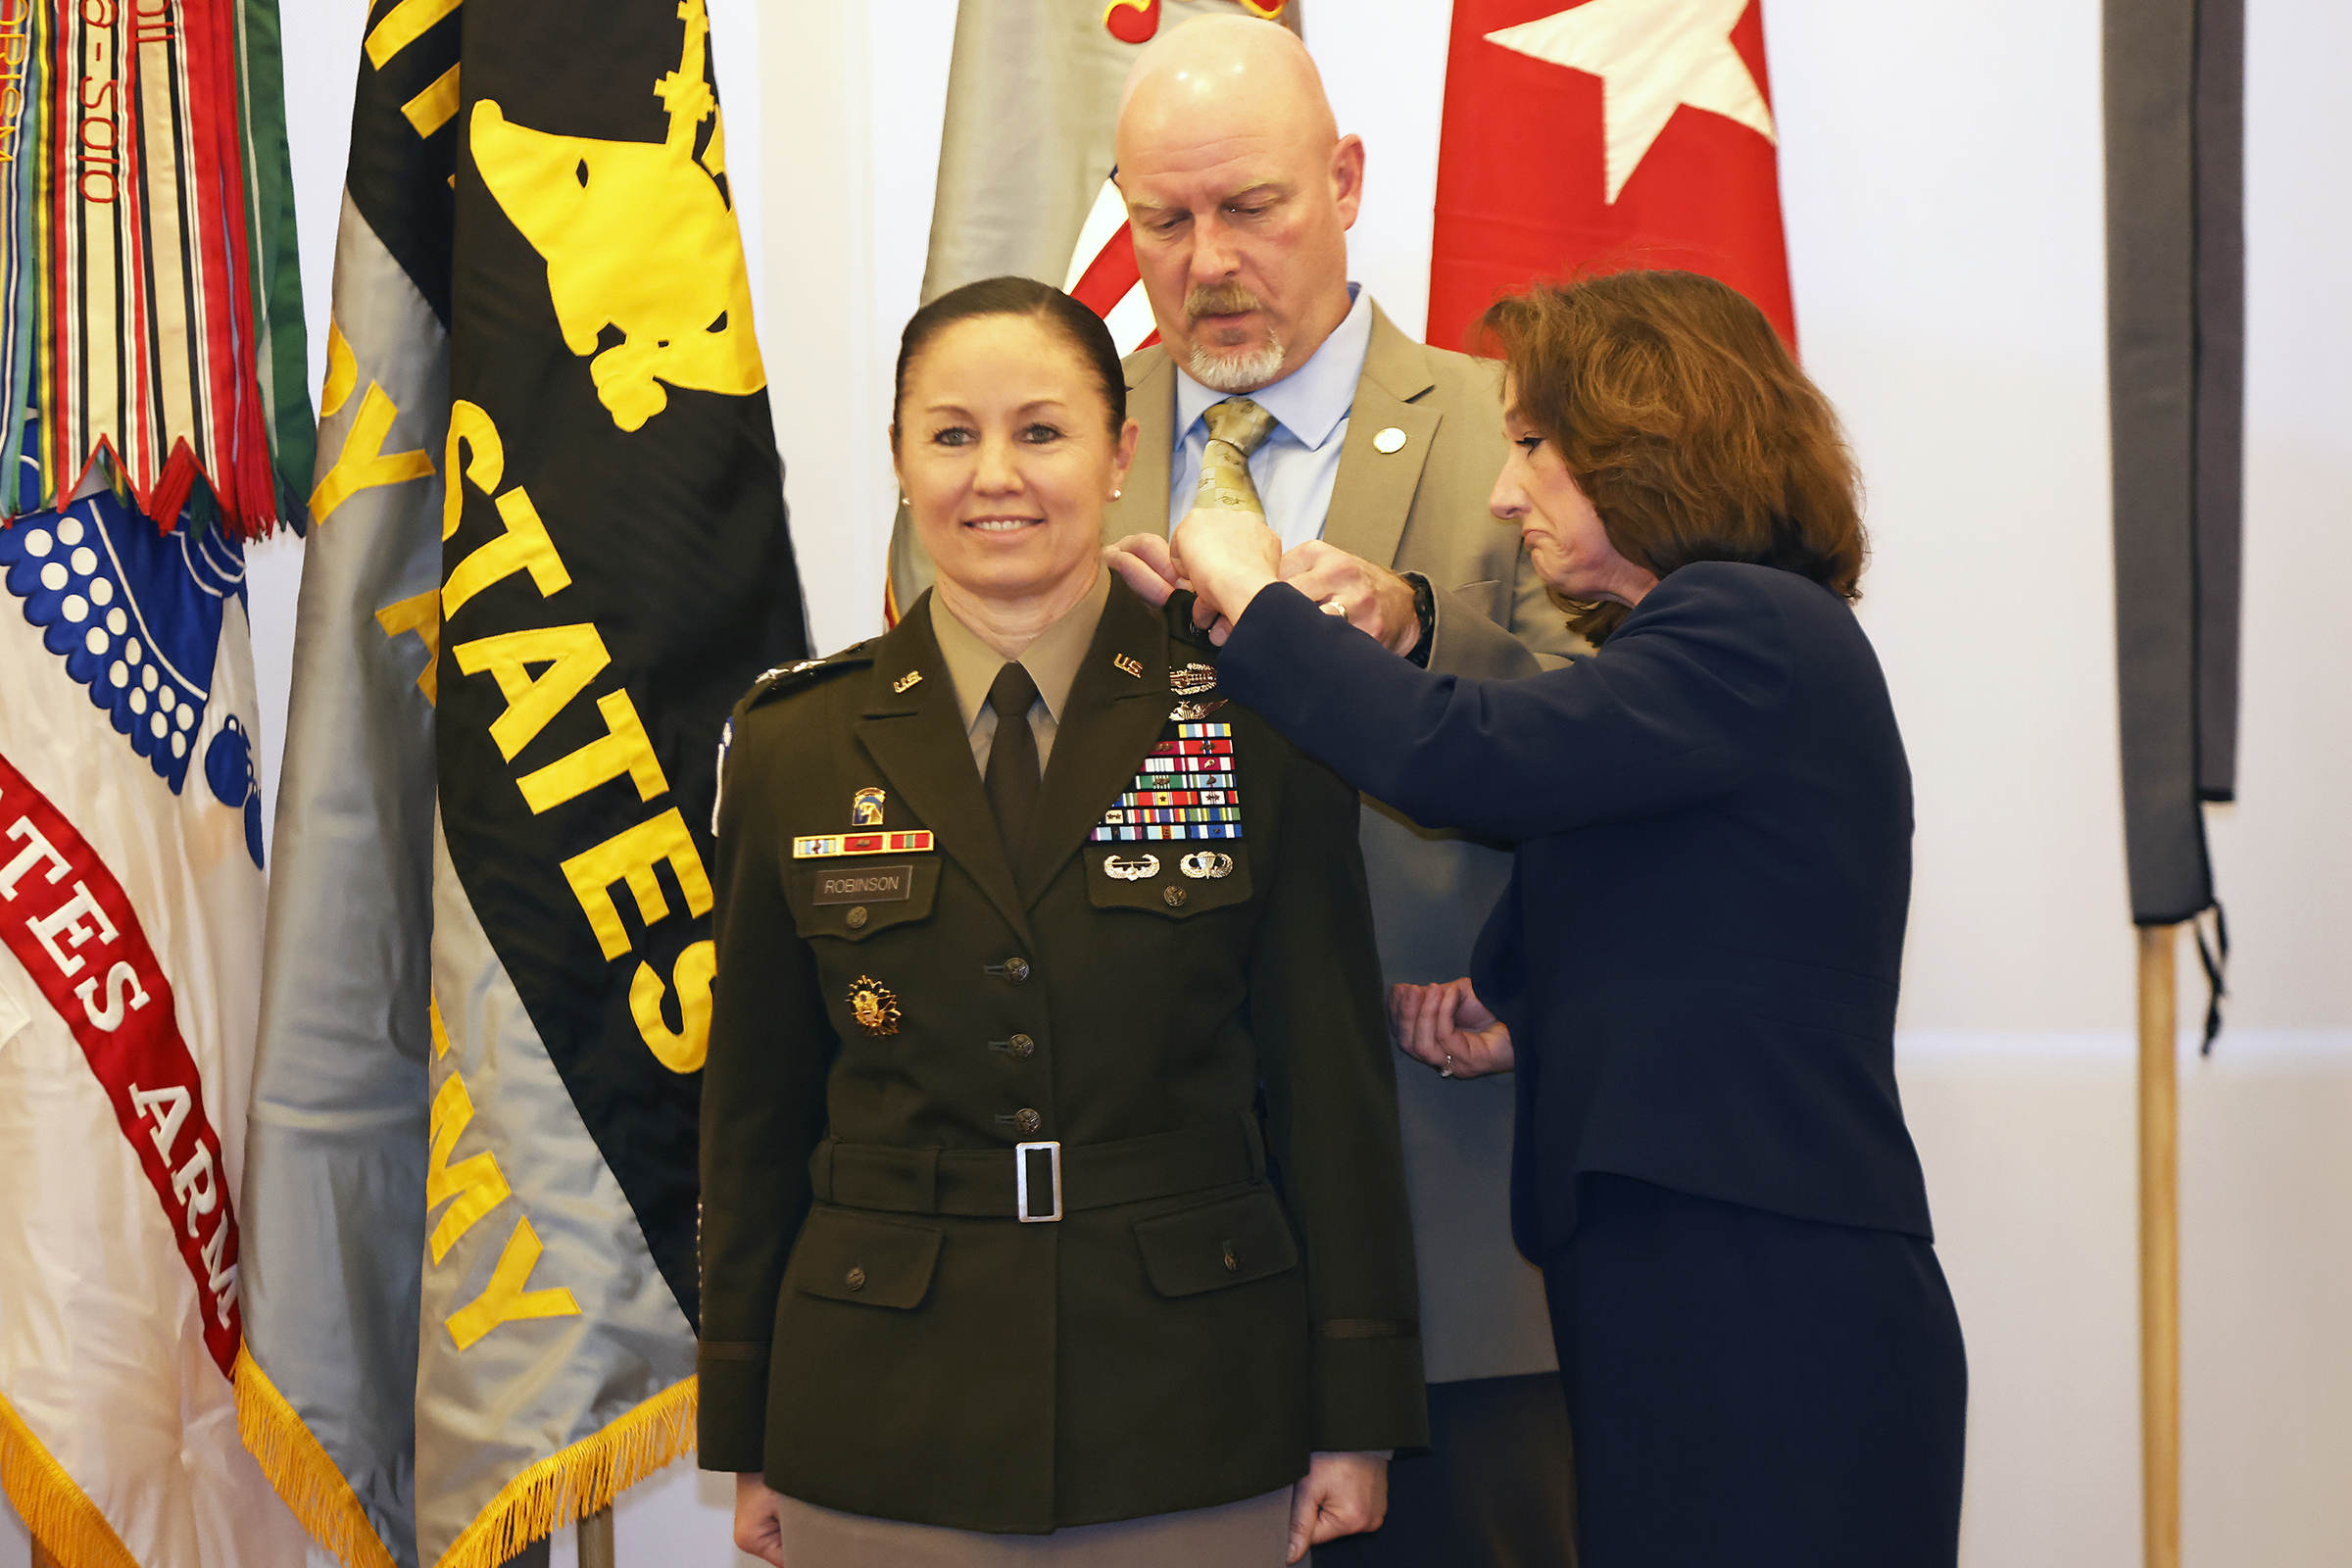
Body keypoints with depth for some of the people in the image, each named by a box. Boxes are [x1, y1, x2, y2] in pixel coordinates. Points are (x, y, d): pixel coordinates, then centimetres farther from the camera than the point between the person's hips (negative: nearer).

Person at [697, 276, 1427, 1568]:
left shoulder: (1255, 724, -3)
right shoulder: (794, 748, 2)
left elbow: (1334, 1076, -1)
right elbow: (753, 1108, 6)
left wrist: (1357, 1413, -1)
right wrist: (746, 1437, 7)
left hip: (1192, 1414, -1)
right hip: (886, 1426, 1)